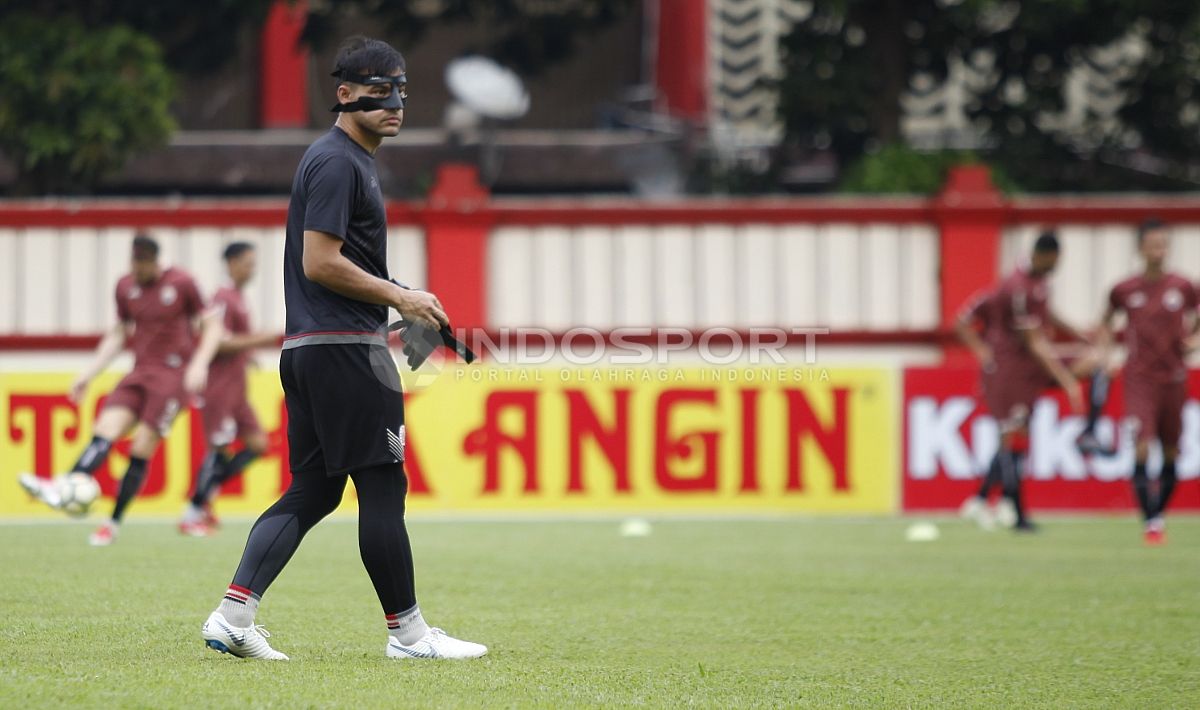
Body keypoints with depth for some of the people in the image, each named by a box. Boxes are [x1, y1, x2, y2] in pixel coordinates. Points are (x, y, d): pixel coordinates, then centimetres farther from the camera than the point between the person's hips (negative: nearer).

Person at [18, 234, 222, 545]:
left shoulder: (182, 284, -6)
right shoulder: (126, 287, 9)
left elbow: (211, 326, -1)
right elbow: (118, 334, 19)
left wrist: (199, 364, -16)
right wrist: (89, 373, 14)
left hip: (173, 374, -5)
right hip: (141, 372, 5)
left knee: (141, 449, -13)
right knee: (104, 431, -15)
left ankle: (114, 523, -8)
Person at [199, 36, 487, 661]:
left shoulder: (352, 161, 21)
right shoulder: (338, 162, -12)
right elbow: (320, 263, -19)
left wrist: (397, 303, 18)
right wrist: (400, 298, -12)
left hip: (307, 350, 10)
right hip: (345, 348, -10)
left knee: (313, 489, 8)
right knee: (382, 486, -4)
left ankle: (233, 614, 2)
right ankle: (406, 632, 1)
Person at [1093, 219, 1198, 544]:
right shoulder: (1124, 291, -1)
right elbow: (1107, 320, 18)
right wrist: (1105, 351, 4)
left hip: (1174, 379, 2)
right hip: (1139, 379, -2)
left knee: (1171, 453, 7)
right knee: (1142, 447, -16)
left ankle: (1159, 513, 25)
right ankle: (1150, 521, -13)